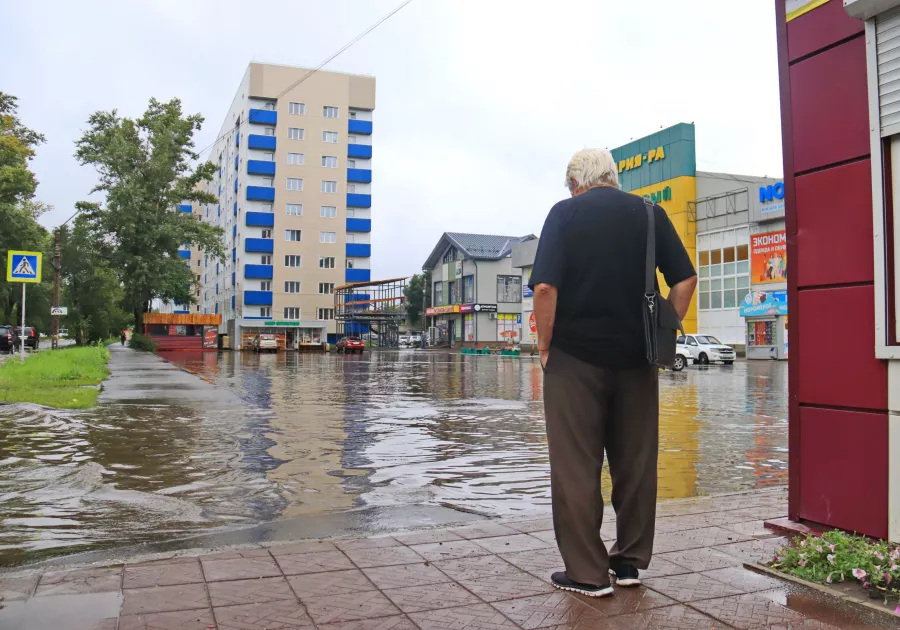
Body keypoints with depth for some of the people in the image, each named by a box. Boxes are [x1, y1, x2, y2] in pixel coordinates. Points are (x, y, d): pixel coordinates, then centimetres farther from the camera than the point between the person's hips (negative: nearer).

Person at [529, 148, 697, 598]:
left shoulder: (565, 213, -4)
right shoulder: (650, 214, 7)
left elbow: (545, 286, -15)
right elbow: (685, 279, 3)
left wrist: (545, 345, -5)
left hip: (576, 357, -3)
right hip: (637, 358, 4)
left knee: (576, 467, 4)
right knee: (636, 463, 13)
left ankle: (587, 572, 9)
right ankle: (630, 561, 23)